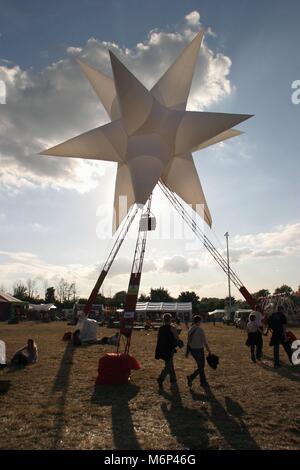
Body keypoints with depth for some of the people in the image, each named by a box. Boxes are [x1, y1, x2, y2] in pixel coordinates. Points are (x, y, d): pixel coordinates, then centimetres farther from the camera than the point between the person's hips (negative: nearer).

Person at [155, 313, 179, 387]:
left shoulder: (160, 328, 3)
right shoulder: (172, 328, -12)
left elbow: (158, 338, 7)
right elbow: (177, 339, -9)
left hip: (162, 349, 6)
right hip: (170, 349, -6)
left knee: (170, 364, 21)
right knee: (168, 366, 3)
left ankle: (173, 379, 30)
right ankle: (160, 379, -10)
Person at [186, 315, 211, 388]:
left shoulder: (190, 329, 2)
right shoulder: (200, 330, -19)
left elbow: (188, 341, 7)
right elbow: (204, 342, -15)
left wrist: (187, 351, 15)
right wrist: (209, 351, -4)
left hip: (192, 350, 7)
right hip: (199, 350, -7)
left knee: (200, 365, 20)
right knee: (201, 367, 9)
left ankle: (203, 382, 27)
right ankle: (191, 377, -3)